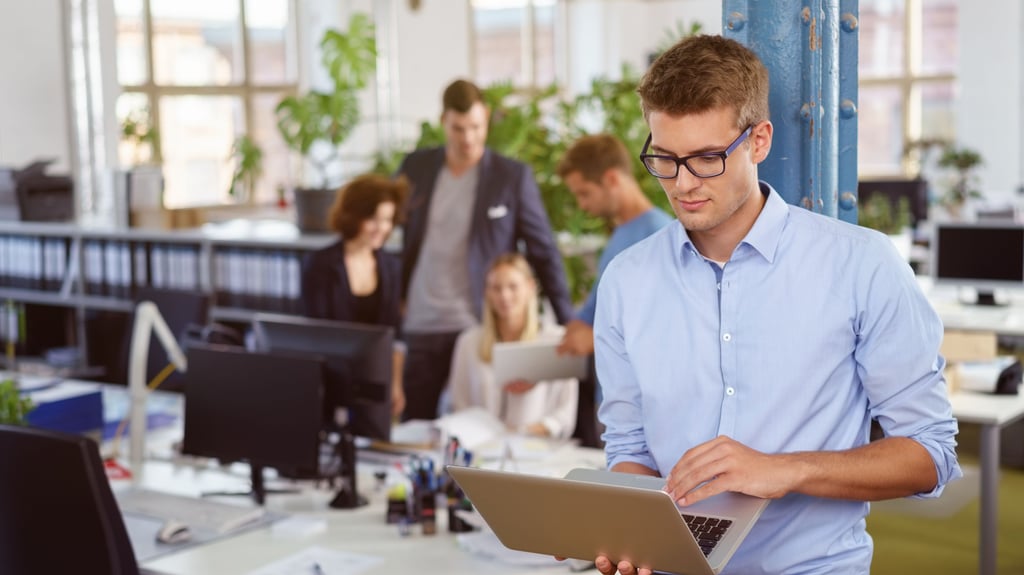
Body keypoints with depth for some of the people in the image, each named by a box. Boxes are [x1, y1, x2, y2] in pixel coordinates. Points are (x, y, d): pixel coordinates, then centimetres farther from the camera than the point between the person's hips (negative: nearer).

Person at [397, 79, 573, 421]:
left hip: (481, 329, -3)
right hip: (420, 328, 3)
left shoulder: (513, 177, -2)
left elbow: (543, 252, -1)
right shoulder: (415, 168, 6)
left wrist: (567, 325, -5)